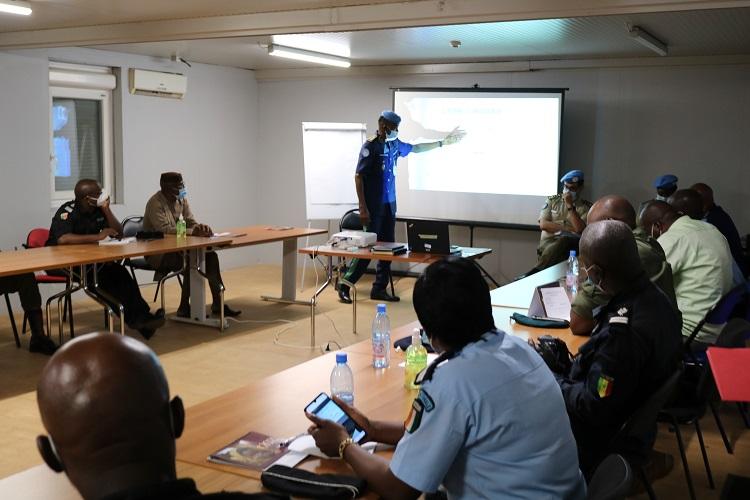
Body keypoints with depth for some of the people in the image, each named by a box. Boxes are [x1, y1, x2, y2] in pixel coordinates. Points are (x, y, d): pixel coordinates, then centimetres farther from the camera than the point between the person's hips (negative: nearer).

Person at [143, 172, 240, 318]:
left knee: (211, 256, -10)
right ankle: (184, 309, -16)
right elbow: (165, 230, -31)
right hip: (156, 253, -7)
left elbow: (191, 222, 7)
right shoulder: (155, 203, -18)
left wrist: (202, 227, -18)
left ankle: (218, 304, -6)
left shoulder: (181, 199, 4)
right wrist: (193, 232, -37)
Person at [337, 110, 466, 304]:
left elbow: (416, 148, 27)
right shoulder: (370, 146, -12)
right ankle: (344, 286, 5)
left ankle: (379, 289, 16)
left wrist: (444, 142, 29)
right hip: (373, 206, -8)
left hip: (389, 204, 8)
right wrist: (362, 207, -18)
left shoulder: (394, 144, 9)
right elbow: (358, 177, -13)